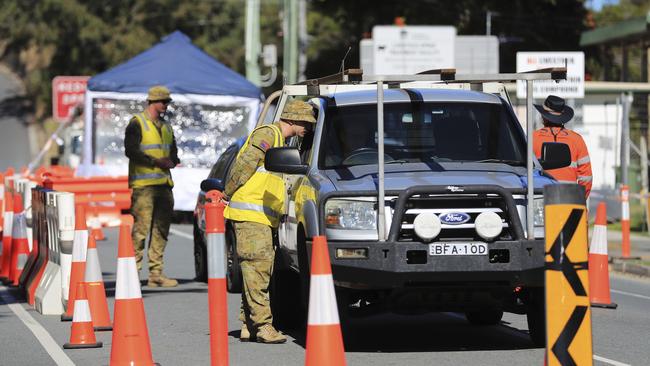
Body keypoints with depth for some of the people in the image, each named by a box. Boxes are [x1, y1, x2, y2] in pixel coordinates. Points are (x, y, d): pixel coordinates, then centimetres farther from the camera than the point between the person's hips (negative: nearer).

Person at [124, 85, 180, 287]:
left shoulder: (166, 127, 21)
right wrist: (155, 161, -16)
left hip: (164, 184, 7)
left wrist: (171, 161, 1)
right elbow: (130, 150, -13)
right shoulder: (137, 123, -3)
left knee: (161, 231, 6)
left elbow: (174, 152, 25)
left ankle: (156, 274, 10)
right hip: (143, 185, -7)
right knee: (141, 229, -11)